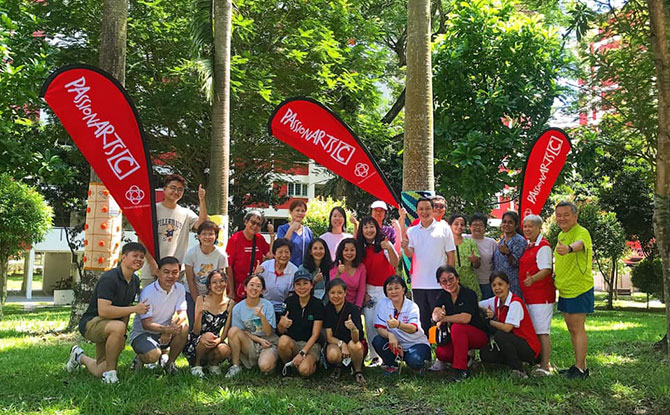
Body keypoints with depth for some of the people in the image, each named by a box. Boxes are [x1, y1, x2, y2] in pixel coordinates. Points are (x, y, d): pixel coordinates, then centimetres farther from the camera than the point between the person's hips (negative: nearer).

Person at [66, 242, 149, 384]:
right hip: (90, 323, -8)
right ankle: (110, 371, -21)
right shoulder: (109, 278, -24)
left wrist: (122, 336, 7)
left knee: (99, 372, 8)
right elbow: (103, 311, -34)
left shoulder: (135, 281, 4)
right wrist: (135, 309, -32)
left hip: (109, 327, 8)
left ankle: (80, 357, 41)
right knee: (117, 327, -41)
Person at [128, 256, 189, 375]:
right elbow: (146, 324, -22)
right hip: (142, 333, -5)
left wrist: (177, 320, -34)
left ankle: (170, 363, -5)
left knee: (184, 326, -25)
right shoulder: (147, 292, -18)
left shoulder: (180, 289, -2)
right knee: (153, 355, -34)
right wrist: (166, 329, -41)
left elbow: (182, 313, -9)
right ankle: (139, 358, 4)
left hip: (165, 334, 5)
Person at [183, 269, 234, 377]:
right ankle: (196, 365, -6)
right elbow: (196, 332, -11)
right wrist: (199, 313, -28)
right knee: (208, 336, -33)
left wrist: (219, 340, -26)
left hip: (215, 342, 1)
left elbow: (225, 332, -3)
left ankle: (213, 364, 4)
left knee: (225, 350, -31)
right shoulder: (201, 299, -8)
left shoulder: (230, 303, -3)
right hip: (195, 343, -1)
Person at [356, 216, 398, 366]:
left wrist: (390, 248, -36)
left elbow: (395, 263, -19)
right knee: (370, 324, 2)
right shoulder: (360, 248, 6)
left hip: (385, 289, -3)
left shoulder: (384, 244, -5)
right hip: (368, 290, 4)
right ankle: (375, 356, 11)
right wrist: (363, 292, 4)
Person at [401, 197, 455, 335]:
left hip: (439, 283, -3)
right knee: (422, 322, 11)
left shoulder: (443, 228, 2)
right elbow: (409, 254, 0)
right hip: (418, 284, 3)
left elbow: (451, 255, 3)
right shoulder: (412, 231, 9)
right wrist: (405, 247, -22)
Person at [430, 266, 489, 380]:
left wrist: (444, 319, -20)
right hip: (458, 337, 6)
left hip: (479, 335, -6)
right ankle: (468, 357, 10)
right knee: (441, 352, -18)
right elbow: (435, 315, -14)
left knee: (457, 327, -33)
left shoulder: (469, 294, -16)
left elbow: (465, 318, -30)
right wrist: (438, 315, -38)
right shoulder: (444, 296, 2)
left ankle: (461, 370, -26)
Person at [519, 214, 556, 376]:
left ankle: (545, 366, -5)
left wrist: (532, 279, -35)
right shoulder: (528, 246, 17)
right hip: (528, 295, 10)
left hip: (541, 294, -10)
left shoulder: (543, 246, -11)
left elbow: (546, 270, -19)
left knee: (542, 331, -8)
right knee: (532, 331, 13)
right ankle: (541, 362, 22)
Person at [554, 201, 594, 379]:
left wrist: (569, 248, -61)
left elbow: (580, 243, -41)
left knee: (577, 328, -6)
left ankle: (581, 368, 1)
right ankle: (579, 365, 23)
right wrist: (555, 277, 21)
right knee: (571, 328, 14)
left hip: (579, 289, -9)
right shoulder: (561, 235, 12)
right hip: (565, 290, 9)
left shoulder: (581, 232, -16)